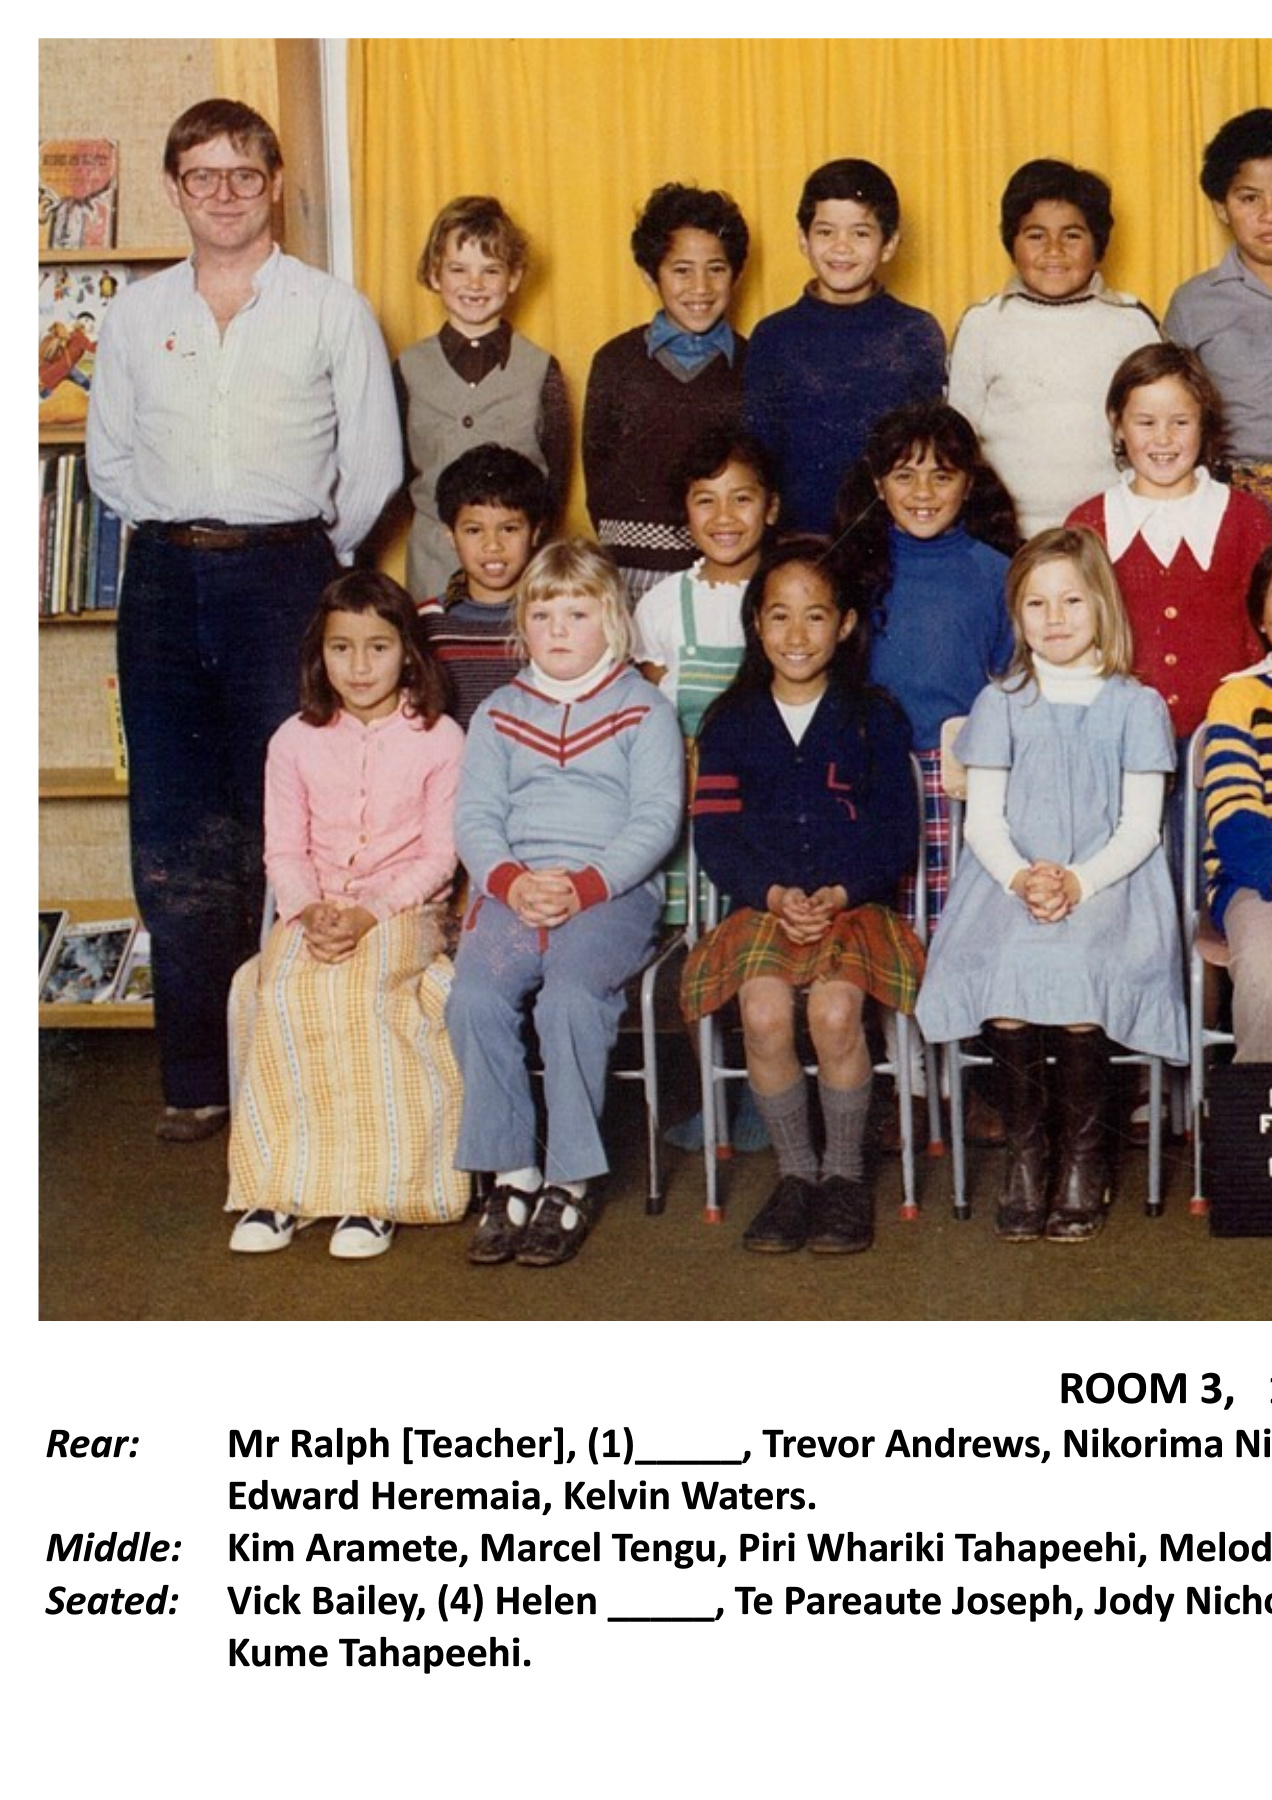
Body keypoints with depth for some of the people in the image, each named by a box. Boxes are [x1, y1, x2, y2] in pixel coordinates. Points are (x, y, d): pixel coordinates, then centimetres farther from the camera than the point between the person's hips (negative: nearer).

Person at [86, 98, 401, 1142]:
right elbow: (110, 457, 18)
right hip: (164, 577, 3)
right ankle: (197, 1075, 8)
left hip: (284, 573, -3)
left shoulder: (333, 311, 4)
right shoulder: (138, 314, 13)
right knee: (174, 834, 1)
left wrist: (314, 555, 8)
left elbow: (374, 466, 4)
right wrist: (176, 535, 10)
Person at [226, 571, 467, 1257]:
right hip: (313, 912, 3)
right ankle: (279, 1183, -25)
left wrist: (371, 913, -17)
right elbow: (283, 852, 7)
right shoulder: (295, 741, 9)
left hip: (402, 911, -2)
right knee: (284, 987, -30)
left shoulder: (438, 738, 2)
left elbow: (439, 857, -2)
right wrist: (309, 910, -14)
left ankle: (369, 1189, -30)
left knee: (361, 987, -35)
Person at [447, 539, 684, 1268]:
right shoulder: (499, 714, 20)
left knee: (571, 997, -31)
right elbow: (475, 816, 11)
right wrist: (510, 880, -11)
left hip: (614, 888, -3)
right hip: (513, 887, 3)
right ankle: (513, 1172, -13)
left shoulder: (644, 709, 10)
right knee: (474, 997, -25)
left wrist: (586, 884, -15)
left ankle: (571, 1182, -18)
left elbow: (657, 817, -1)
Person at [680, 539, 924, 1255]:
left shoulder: (876, 717, 9)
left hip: (856, 902, -1)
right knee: (765, 1014, -28)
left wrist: (839, 893, -12)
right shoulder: (731, 722, 11)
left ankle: (845, 1175, -8)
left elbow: (898, 832, 4)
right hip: (764, 904, 1)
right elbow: (715, 833, 4)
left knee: (836, 1012, -30)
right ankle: (795, 1171, -7)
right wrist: (775, 894, -13)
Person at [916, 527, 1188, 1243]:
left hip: (1109, 881, -1)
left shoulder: (1136, 705, 9)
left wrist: (1079, 883, -15)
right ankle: (1025, 1151, -14)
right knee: (1005, 974, -30)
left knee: (1076, 973, -32)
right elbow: (983, 818, 8)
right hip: (1010, 879, 2)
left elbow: (1141, 826, 2)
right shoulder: (1001, 704, 13)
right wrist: (1020, 878, -13)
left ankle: (1084, 1154, -13)